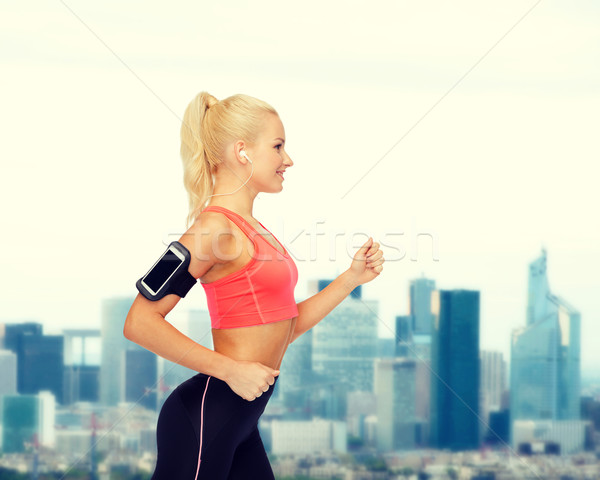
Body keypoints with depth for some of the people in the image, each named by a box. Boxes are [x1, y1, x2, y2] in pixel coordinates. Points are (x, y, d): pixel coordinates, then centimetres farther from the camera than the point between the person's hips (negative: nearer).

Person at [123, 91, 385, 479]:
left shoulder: (251, 230, 14)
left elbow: (282, 330, 18)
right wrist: (231, 370, -21)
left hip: (240, 422, 10)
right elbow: (140, 323, -21)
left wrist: (352, 278, 10)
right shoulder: (216, 227, -14)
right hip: (205, 417, -10)